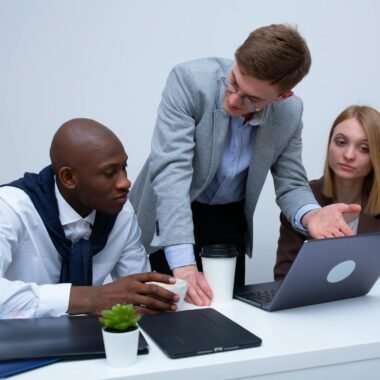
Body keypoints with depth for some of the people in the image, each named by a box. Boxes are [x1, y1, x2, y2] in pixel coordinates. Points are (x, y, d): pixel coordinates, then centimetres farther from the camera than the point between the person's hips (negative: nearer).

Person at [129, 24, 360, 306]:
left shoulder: (290, 113, -15)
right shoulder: (190, 80, -27)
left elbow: (291, 184, -6)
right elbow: (171, 168, -34)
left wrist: (310, 215, -31)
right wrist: (183, 264, -43)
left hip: (229, 222, 3)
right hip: (167, 218, -3)